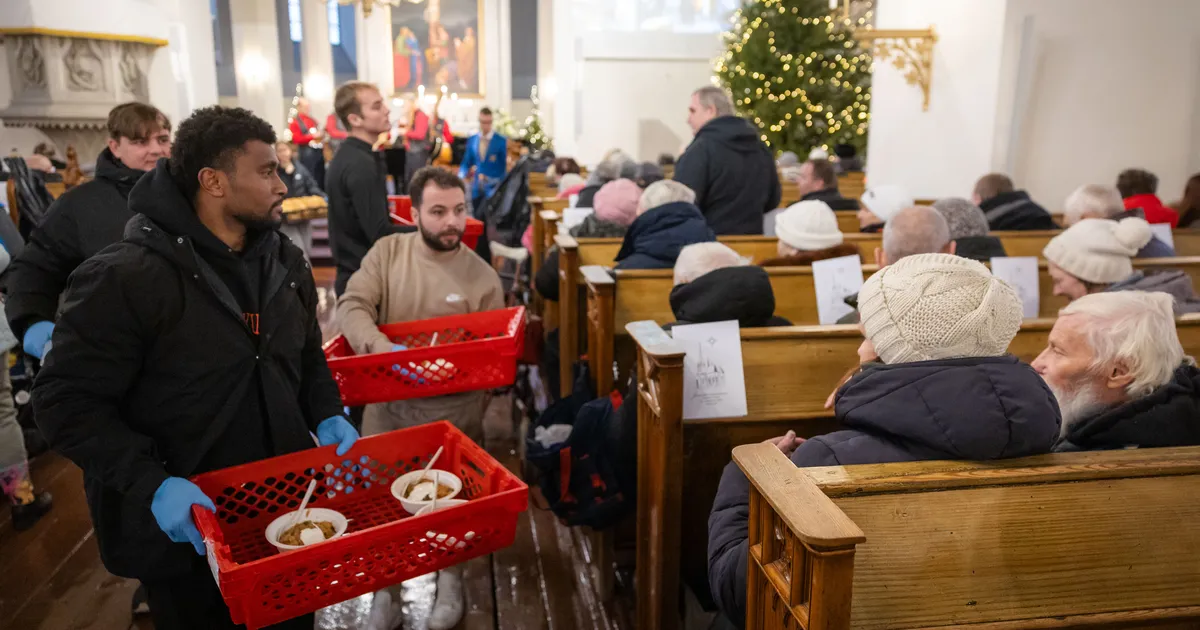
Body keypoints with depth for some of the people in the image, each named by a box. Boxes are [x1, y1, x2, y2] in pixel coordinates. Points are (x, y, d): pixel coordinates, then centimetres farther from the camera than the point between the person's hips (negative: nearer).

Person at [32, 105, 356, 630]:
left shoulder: (286, 263, 2)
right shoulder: (125, 276, -19)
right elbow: (65, 401, -17)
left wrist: (327, 416, -2)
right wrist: (151, 483, -24)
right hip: (182, 528, -5)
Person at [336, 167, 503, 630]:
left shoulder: (483, 276, -8)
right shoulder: (387, 251, -5)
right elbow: (352, 306, -16)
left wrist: (477, 414, -7)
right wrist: (382, 348, -35)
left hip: (453, 407, -1)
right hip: (388, 401, 1)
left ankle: (450, 578, 38)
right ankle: (386, 581, 35)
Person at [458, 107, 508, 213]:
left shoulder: (501, 141, -3)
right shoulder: (471, 140, 8)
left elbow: (505, 166, -1)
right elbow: (466, 162, 11)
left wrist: (501, 187, -9)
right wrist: (462, 175, -9)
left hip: (493, 188, -4)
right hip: (476, 188, 4)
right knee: (477, 218, 10)